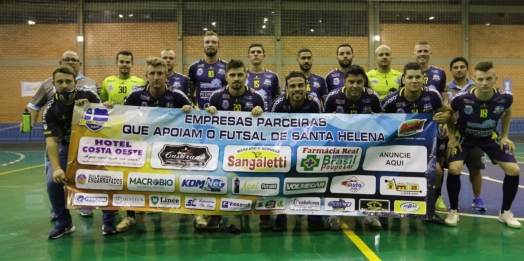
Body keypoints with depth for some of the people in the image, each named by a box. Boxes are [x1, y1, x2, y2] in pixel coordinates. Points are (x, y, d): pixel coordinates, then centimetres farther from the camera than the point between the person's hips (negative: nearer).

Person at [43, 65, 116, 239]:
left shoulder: (88, 96, -18)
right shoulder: (50, 110, -17)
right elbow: (51, 141, -21)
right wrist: (56, 168, -33)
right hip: (67, 148, 1)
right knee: (53, 181, -14)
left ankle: (109, 221, 2)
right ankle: (64, 223, 6)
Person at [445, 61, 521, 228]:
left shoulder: (505, 98, -23)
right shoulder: (461, 99, -30)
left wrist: (504, 136, 2)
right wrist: (452, 137, -10)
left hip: (490, 137, 3)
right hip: (464, 136, -2)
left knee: (514, 170, -7)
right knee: (454, 169, -23)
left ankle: (505, 212, 14)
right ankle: (453, 211, -2)